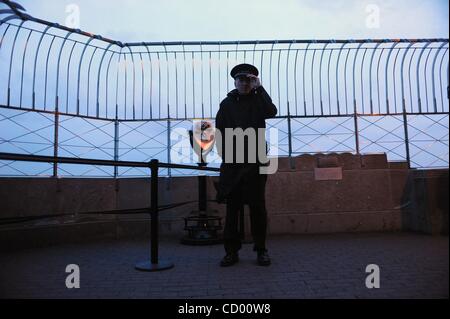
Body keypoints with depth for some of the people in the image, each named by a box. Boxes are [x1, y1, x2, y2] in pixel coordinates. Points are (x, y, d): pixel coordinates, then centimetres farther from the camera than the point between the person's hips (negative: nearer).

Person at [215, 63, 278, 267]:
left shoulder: (258, 100, 10)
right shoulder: (227, 103, 11)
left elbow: (272, 112, -13)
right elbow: (220, 132, 8)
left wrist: (259, 88, -9)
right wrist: (224, 156, -1)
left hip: (255, 163, 0)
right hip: (232, 164, 1)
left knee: (258, 206, 4)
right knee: (232, 207, 4)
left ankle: (261, 249, 16)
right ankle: (231, 250, 13)